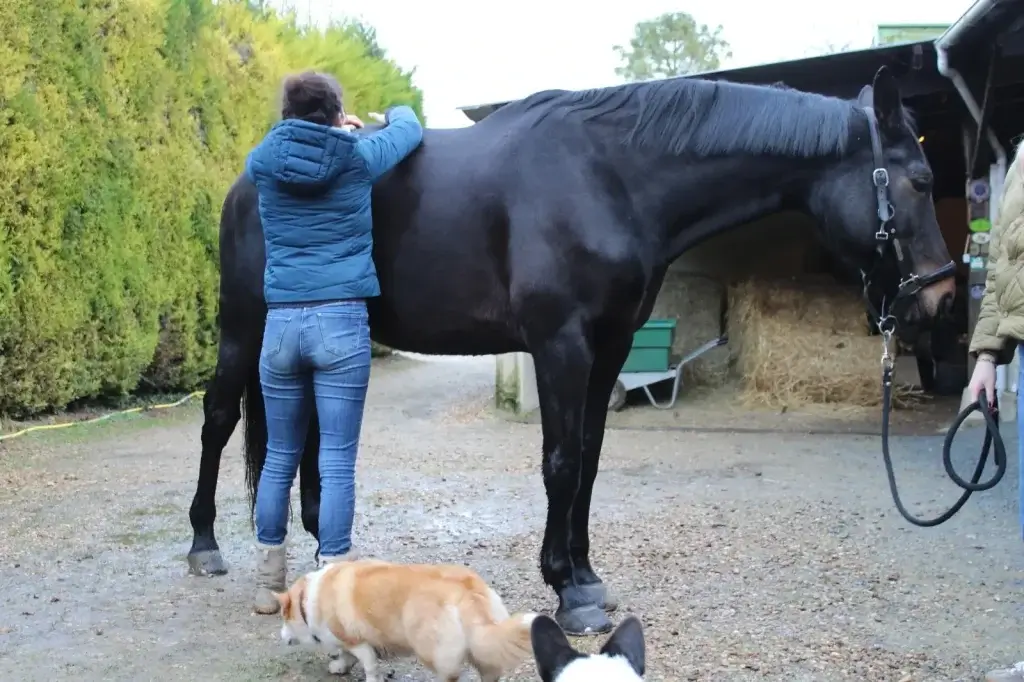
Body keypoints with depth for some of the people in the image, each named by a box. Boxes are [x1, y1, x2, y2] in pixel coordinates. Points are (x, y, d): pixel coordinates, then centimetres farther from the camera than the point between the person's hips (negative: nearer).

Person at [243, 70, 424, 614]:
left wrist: (330, 131, 41)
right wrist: (393, 112, 40)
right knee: (337, 463, -1)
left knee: (280, 457, 15)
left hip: (282, 322, 3)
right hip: (342, 322, -3)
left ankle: (269, 584, 24)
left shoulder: (263, 162, 3)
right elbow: (411, 129, 18)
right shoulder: (358, 158, -1)